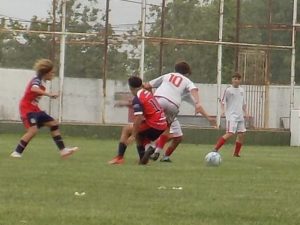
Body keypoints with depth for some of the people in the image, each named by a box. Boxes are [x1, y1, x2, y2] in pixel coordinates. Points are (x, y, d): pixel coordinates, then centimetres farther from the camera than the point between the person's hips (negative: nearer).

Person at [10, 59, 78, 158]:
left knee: (53, 124, 8)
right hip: (27, 108, -10)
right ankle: (16, 153, -18)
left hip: (34, 109, 10)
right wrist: (48, 94, -49)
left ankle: (63, 150, 10)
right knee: (33, 130, -26)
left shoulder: (41, 82, 10)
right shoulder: (37, 80, -17)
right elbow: (33, 89, -40)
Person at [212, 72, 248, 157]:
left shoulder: (241, 90, 12)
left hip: (240, 116, 7)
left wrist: (245, 112, 11)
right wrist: (223, 111, -19)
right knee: (230, 133, -19)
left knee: (241, 134, 6)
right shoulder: (228, 90, -6)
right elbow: (222, 101, -4)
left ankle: (236, 153, 18)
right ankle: (215, 149, -17)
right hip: (231, 116, -7)